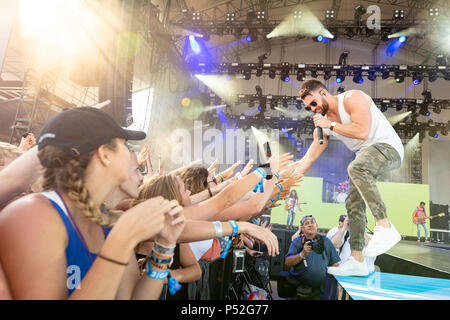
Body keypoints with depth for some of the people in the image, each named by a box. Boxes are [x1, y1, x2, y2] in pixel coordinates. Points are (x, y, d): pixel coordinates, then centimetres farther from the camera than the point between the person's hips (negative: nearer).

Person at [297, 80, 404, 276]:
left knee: (356, 168, -38)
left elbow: (362, 132, -26)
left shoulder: (353, 98, -13)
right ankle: (357, 260, 6)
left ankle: (384, 227, -32)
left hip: (387, 147, -8)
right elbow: (309, 158, 10)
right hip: (365, 158, 9)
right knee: (353, 203, 0)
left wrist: (331, 125, -19)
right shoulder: (322, 123, 8)